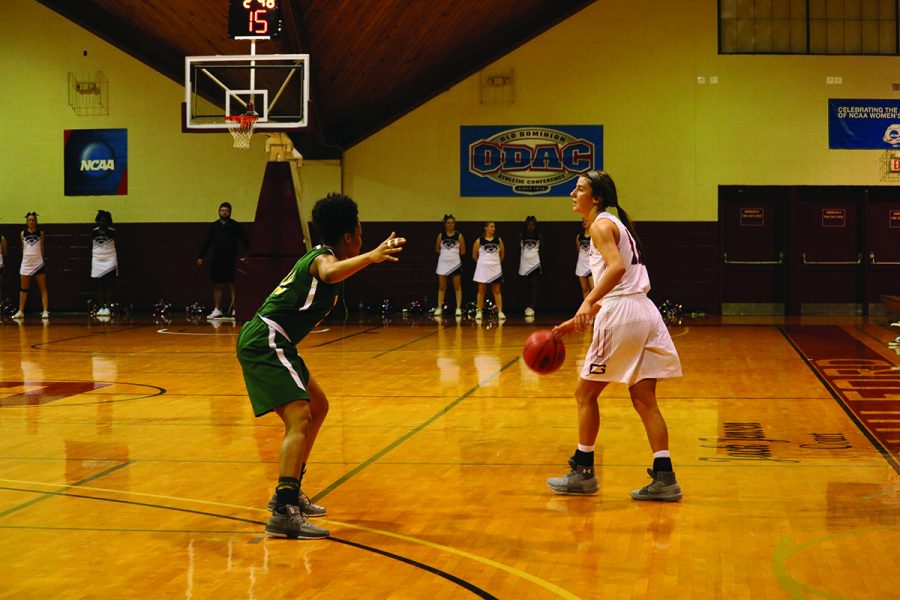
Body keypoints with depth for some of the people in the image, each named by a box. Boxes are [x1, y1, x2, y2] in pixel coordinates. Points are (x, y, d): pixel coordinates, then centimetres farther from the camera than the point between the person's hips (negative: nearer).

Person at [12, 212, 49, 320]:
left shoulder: (40, 233, 1)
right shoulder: (23, 234, 4)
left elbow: (42, 249, 9)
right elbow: (22, 248, 14)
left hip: (38, 262, -1)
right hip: (26, 263, 2)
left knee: (43, 288, 0)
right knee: (23, 289, 7)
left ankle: (45, 311, 0)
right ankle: (21, 312, 13)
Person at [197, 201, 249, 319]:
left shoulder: (235, 226, 1)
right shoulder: (214, 226, 10)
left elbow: (244, 241, 0)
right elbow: (207, 242, 12)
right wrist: (201, 257, 7)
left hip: (231, 261, -3)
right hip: (216, 260, 3)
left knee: (233, 286, -4)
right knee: (217, 286, 8)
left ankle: (235, 310, -2)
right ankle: (217, 310, 15)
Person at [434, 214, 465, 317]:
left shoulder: (459, 235, -2)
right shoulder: (441, 235, 2)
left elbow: (463, 251, 3)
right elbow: (437, 249, 11)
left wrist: (454, 253, -2)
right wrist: (445, 253, 1)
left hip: (455, 263, -1)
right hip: (443, 263, 1)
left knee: (457, 287, 1)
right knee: (441, 287, 3)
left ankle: (458, 308, 3)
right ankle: (439, 308, 6)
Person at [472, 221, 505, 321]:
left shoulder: (498, 240, 2)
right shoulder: (479, 241, -4)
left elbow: (502, 254, 13)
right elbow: (474, 255, 5)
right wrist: (482, 262, 11)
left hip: (495, 269, 1)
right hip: (482, 268, -1)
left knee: (497, 291, 3)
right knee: (481, 291, 4)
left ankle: (500, 312, 2)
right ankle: (479, 312, 10)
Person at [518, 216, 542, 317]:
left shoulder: (538, 236, 3)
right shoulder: (522, 236, 6)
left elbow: (540, 251, 4)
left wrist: (542, 264, -2)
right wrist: (518, 266, 6)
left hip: (535, 263, -2)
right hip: (525, 264, 2)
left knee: (534, 286, -10)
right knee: (527, 287, 6)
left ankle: (532, 308, -14)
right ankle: (527, 307, 10)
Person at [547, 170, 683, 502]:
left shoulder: (601, 225, -5)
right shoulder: (616, 224, 23)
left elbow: (617, 267, -24)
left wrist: (588, 302, -32)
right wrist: (577, 322, 24)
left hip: (621, 314, -9)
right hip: (644, 313, 9)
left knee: (585, 393, 4)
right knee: (644, 400, 8)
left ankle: (583, 472, 10)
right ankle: (664, 478, 4)